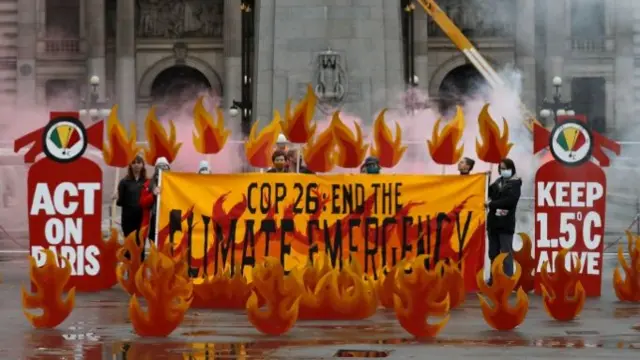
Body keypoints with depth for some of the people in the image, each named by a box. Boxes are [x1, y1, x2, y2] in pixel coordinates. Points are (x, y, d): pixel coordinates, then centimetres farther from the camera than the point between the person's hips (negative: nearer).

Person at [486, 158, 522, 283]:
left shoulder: (515, 183, -3)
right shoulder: (497, 182, 15)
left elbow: (510, 200, -17)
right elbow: (488, 193, 13)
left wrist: (491, 204, -16)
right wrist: (496, 208, -6)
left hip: (506, 223, -6)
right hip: (493, 222, 6)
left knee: (506, 253, -6)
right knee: (493, 253, 11)